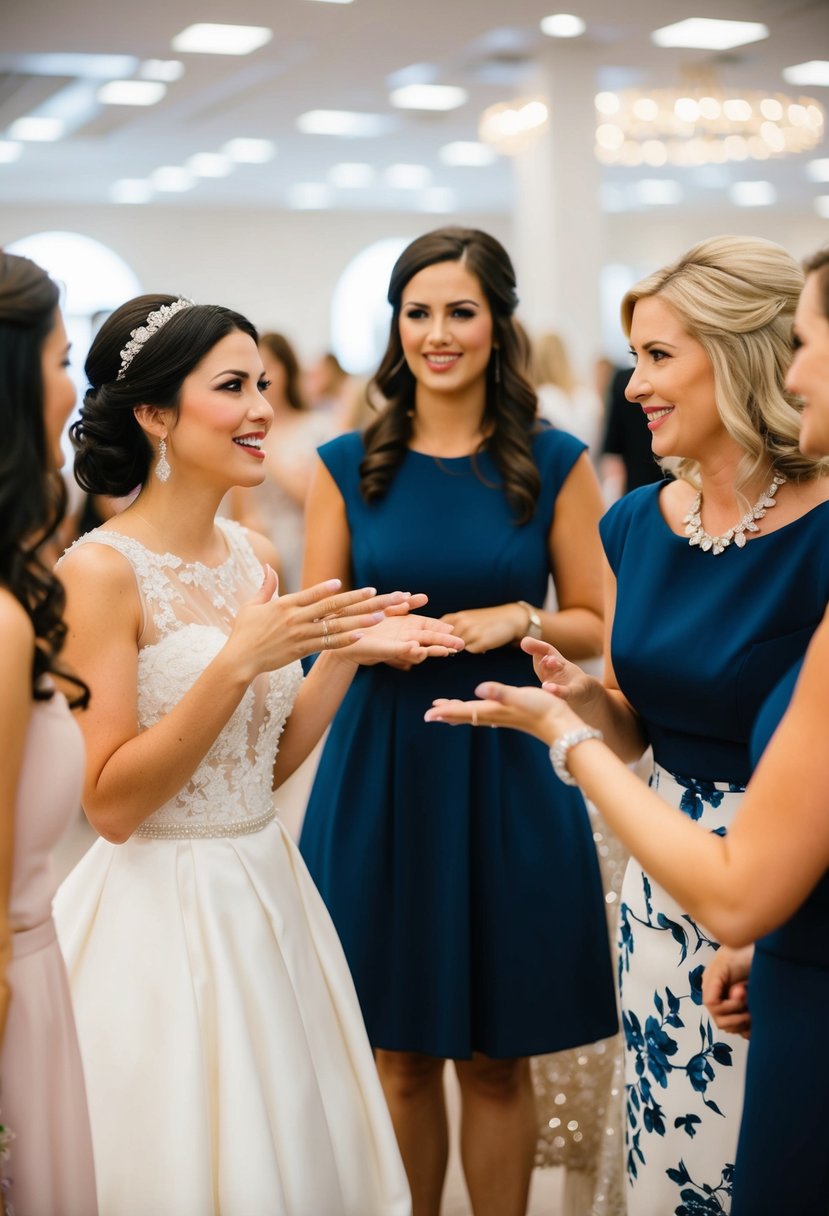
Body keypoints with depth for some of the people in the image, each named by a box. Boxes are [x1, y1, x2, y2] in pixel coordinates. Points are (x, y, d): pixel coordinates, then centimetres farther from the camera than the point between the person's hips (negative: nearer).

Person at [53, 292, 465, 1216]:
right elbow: (109, 802, -18)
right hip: (161, 910, -7)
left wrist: (347, 652, -1)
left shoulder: (252, 556, 6)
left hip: (265, 890, 7)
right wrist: (239, 660, -24)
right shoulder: (101, 569, -15)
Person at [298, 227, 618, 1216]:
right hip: (380, 767, 1)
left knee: (496, 1058, 9)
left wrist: (517, 620, -15)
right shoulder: (348, 466, 3)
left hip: (507, 769, -1)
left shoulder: (554, 464, 1)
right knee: (401, 1057, 11)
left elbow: (595, 624, 5)